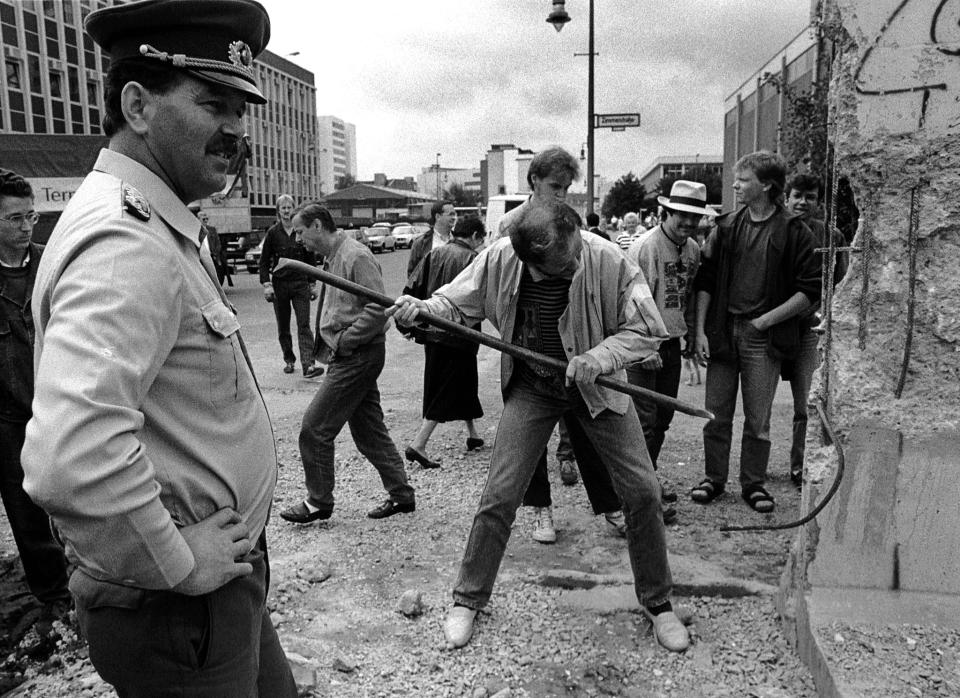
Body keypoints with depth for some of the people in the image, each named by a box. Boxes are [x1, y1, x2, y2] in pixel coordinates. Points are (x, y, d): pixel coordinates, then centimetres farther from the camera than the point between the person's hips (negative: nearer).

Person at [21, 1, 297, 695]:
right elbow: (70, 463, -39)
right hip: (177, 611, -9)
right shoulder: (126, 244, -26)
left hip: (221, 579, 9)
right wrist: (177, 563, -23)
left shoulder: (159, 228, 8)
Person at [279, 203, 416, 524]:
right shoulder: (333, 258, 15)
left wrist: (343, 342, -18)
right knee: (369, 430, 14)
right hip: (347, 356, 10)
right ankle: (401, 494, 24)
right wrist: (331, 343, 9)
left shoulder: (356, 256, -16)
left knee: (314, 427, -3)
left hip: (358, 356, -10)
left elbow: (378, 308, -23)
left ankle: (318, 503, 12)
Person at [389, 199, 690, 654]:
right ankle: (468, 599, 19)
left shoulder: (608, 261, -26)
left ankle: (657, 602, 22)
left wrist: (598, 357, -33)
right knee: (499, 496, -4)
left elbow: (648, 329, -17)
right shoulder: (499, 261, -23)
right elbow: (456, 303, -7)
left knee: (641, 492, -1)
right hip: (531, 388, 0)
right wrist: (420, 309, -29)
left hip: (597, 386, 0)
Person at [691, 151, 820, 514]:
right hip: (722, 331, 3)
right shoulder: (726, 226, 6)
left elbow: (809, 290, -3)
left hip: (763, 337, -3)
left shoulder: (793, 232, -3)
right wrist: (700, 331, -2)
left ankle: (753, 484, 19)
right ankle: (714, 479, 22)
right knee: (717, 412, 8)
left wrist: (767, 320, -10)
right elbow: (705, 281, 6)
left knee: (758, 417, 4)